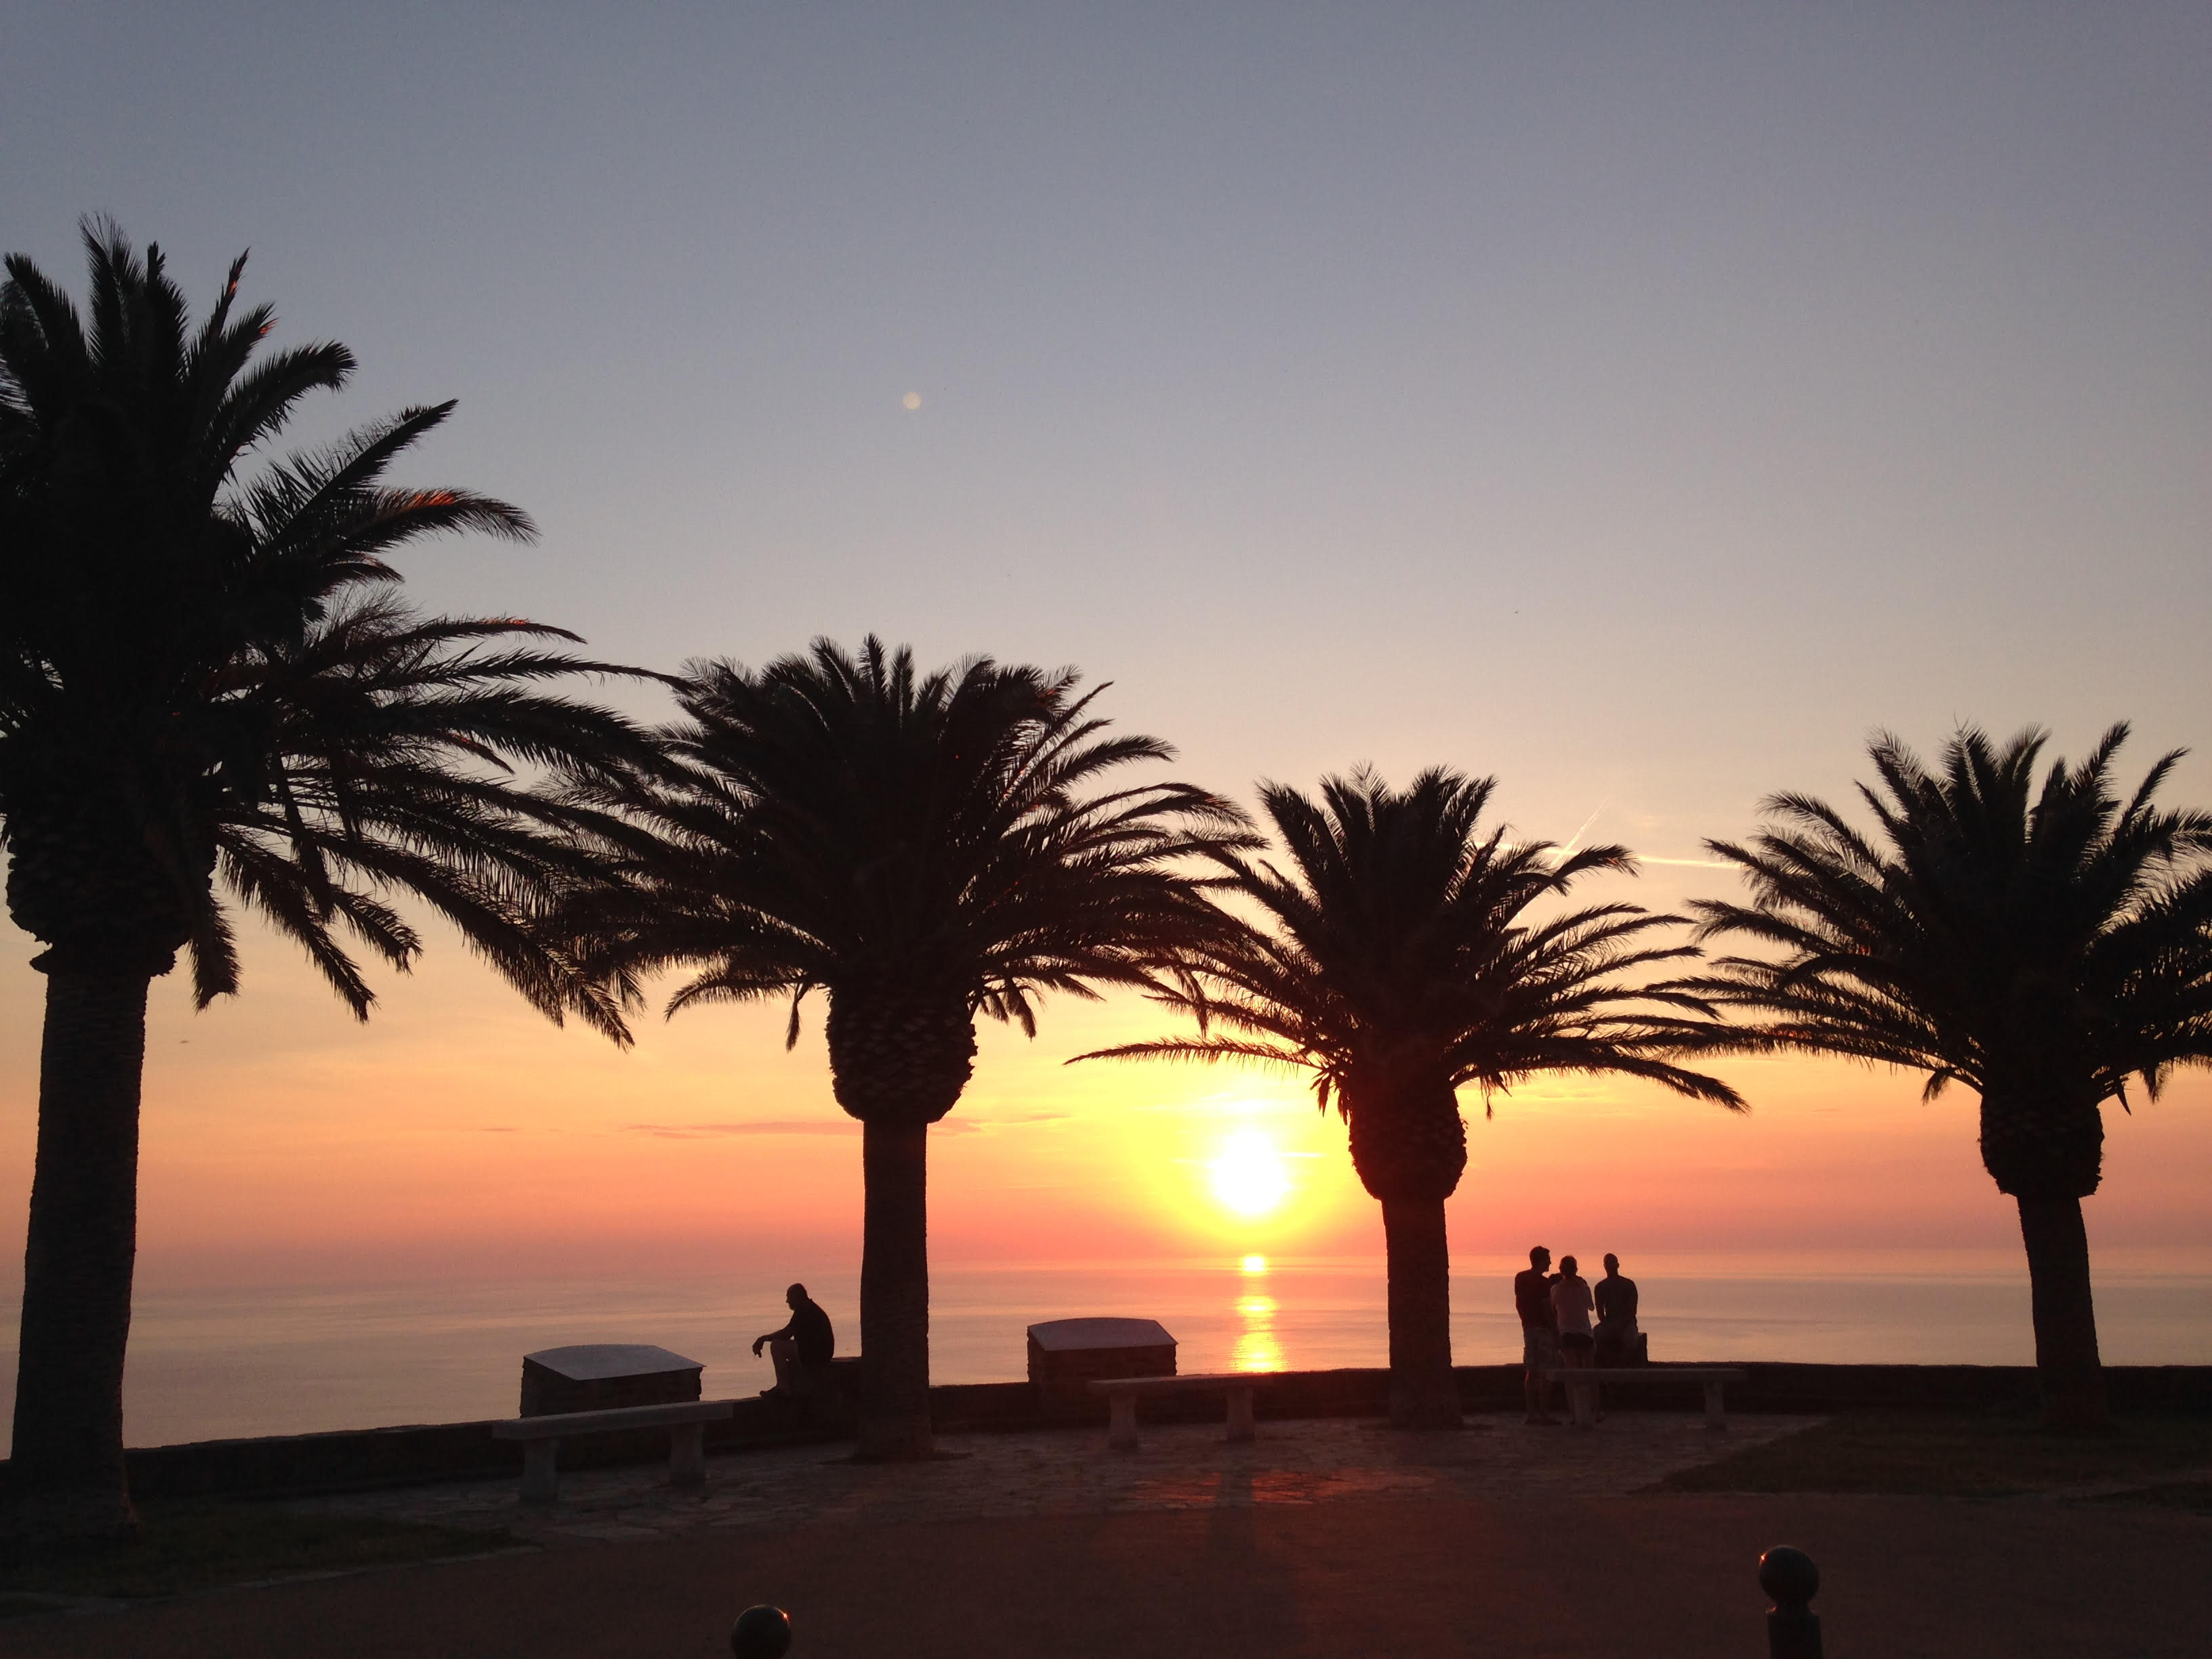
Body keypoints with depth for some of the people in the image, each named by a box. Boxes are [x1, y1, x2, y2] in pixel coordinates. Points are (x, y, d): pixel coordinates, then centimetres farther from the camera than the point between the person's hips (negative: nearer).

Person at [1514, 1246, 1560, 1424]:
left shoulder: (1520, 1278, 10)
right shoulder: (1543, 1282, -13)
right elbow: (1547, 1310, -16)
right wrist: (1557, 1333, -12)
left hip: (1528, 1328, 8)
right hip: (1544, 1329, -8)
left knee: (1531, 1372, 9)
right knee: (1546, 1372, -5)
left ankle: (1531, 1412, 8)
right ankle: (1543, 1413, -7)